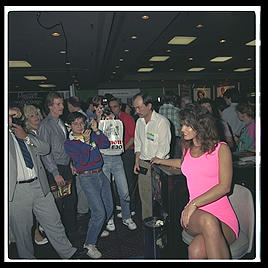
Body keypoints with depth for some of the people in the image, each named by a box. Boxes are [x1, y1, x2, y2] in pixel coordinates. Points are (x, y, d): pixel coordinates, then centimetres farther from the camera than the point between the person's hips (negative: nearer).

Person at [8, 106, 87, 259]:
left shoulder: (28, 134, 16)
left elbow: (46, 149, 7)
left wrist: (26, 137, -5)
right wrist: (9, 111, -12)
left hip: (39, 184, 4)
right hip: (17, 190, -4)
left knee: (54, 221, 13)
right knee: (22, 230, 10)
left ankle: (68, 253, 28)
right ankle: (28, 257, 32)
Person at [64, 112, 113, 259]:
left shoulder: (91, 135, 10)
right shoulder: (69, 143, -5)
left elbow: (106, 144, -1)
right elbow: (83, 161, -16)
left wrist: (96, 130, -9)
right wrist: (86, 142, -23)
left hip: (100, 174, 6)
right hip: (87, 177, -6)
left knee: (109, 208, 15)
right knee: (99, 212, -13)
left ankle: (96, 229, 40)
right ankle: (89, 244, 6)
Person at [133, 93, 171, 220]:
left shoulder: (162, 121, -13)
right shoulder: (139, 121, 9)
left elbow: (164, 147, -14)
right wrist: (137, 161, 9)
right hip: (143, 163, 6)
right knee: (144, 196, 13)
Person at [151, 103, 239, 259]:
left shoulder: (221, 148, -1)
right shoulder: (187, 148, 16)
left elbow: (225, 186, -10)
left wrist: (194, 203, -20)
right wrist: (161, 161, 53)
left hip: (223, 217, -3)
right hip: (195, 214, 3)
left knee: (197, 250, -35)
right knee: (207, 221, -37)